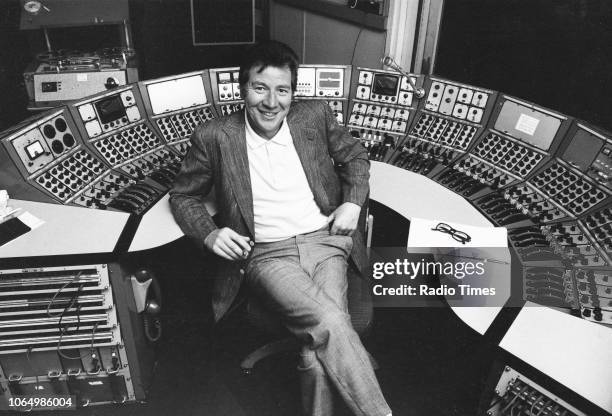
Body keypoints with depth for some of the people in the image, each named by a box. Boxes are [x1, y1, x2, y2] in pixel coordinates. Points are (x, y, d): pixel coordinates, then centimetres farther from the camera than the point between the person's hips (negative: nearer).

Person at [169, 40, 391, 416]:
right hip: (266, 254, -2)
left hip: (325, 241, 2)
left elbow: (355, 156, 21)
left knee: (319, 351, -22)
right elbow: (183, 195, 11)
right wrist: (209, 234, -8)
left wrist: (353, 202, 3)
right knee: (330, 324, -27)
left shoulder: (316, 116, 6)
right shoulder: (214, 137, 0)